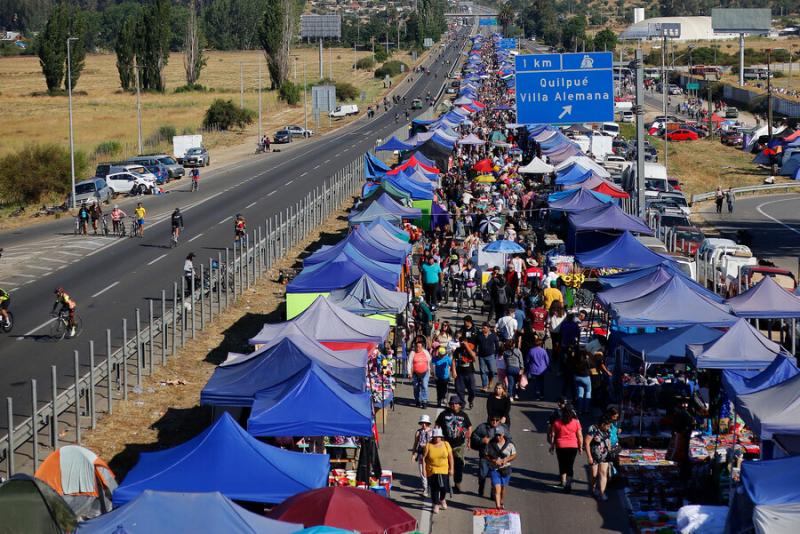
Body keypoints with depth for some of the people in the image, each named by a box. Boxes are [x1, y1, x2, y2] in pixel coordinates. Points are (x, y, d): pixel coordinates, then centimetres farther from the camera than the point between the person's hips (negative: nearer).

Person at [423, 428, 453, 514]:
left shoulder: (446, 445, 0)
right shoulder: (428, 446, -4)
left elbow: (450, 457, 3)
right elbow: (424, 458, 0)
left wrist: (451, 468, -1)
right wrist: (424, 470, -4)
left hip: (444, 470, 1)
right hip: (432, 471, -1)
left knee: (444, 487, -3)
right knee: (434, 488, 0)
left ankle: (442, 500, 28)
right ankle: (436, 505, 12)